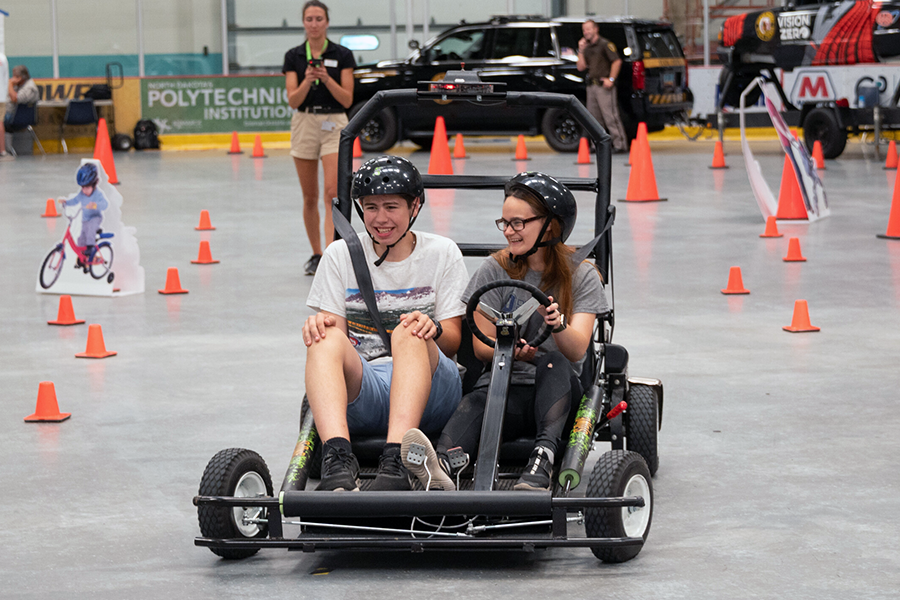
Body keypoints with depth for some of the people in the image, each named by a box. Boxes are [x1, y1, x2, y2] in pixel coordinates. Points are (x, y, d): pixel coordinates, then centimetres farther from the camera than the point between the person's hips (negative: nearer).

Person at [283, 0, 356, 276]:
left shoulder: (342, 55, -1)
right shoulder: (293, 56, 4)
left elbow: (347, 99, -5)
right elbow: (293, 100, -3)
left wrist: (326, 78, -19)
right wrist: (307, 80, -20)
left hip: (334, 124, -2)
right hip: (304, 124, 3)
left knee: (332, 193, -16)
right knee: (310, 197, 9)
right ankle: (316, 254, 22)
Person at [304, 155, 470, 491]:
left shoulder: (442, 254, 10)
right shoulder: (340, 255, 13)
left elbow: (453, 342, 6)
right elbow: (332, 328, 7)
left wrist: (434, 329, -18)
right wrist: (320, 325, -18)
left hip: (427, 390, -1)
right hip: (360, 388, 1)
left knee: (409, 333, -33)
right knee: (327, 340, -31)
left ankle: (396, 460, -53)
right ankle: (338, 460, -56)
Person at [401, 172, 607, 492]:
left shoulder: (581, 275, 4)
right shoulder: (496, 269, 7)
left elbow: (576, 350, -10)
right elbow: (482, 346, 2)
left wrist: (557, 325, -34)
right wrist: (512, 350, -22)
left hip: (559, 386, 0)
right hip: (505, 385, 0)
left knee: (553, 363, -34)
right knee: (476, 402, -34)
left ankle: (544, 460, -54)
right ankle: (441, 466, -66)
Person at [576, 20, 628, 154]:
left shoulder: (605, 44, -4)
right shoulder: (587, 47, 18)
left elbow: (617, 61, -11)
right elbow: (580, 67, 13)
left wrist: (611, 79, -17)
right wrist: (581, 50, 3)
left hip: (603, 85, -8)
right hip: (592, 86, 8)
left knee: (610, 116, -12)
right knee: (594, 118, 8)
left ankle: (620, 144, -11)